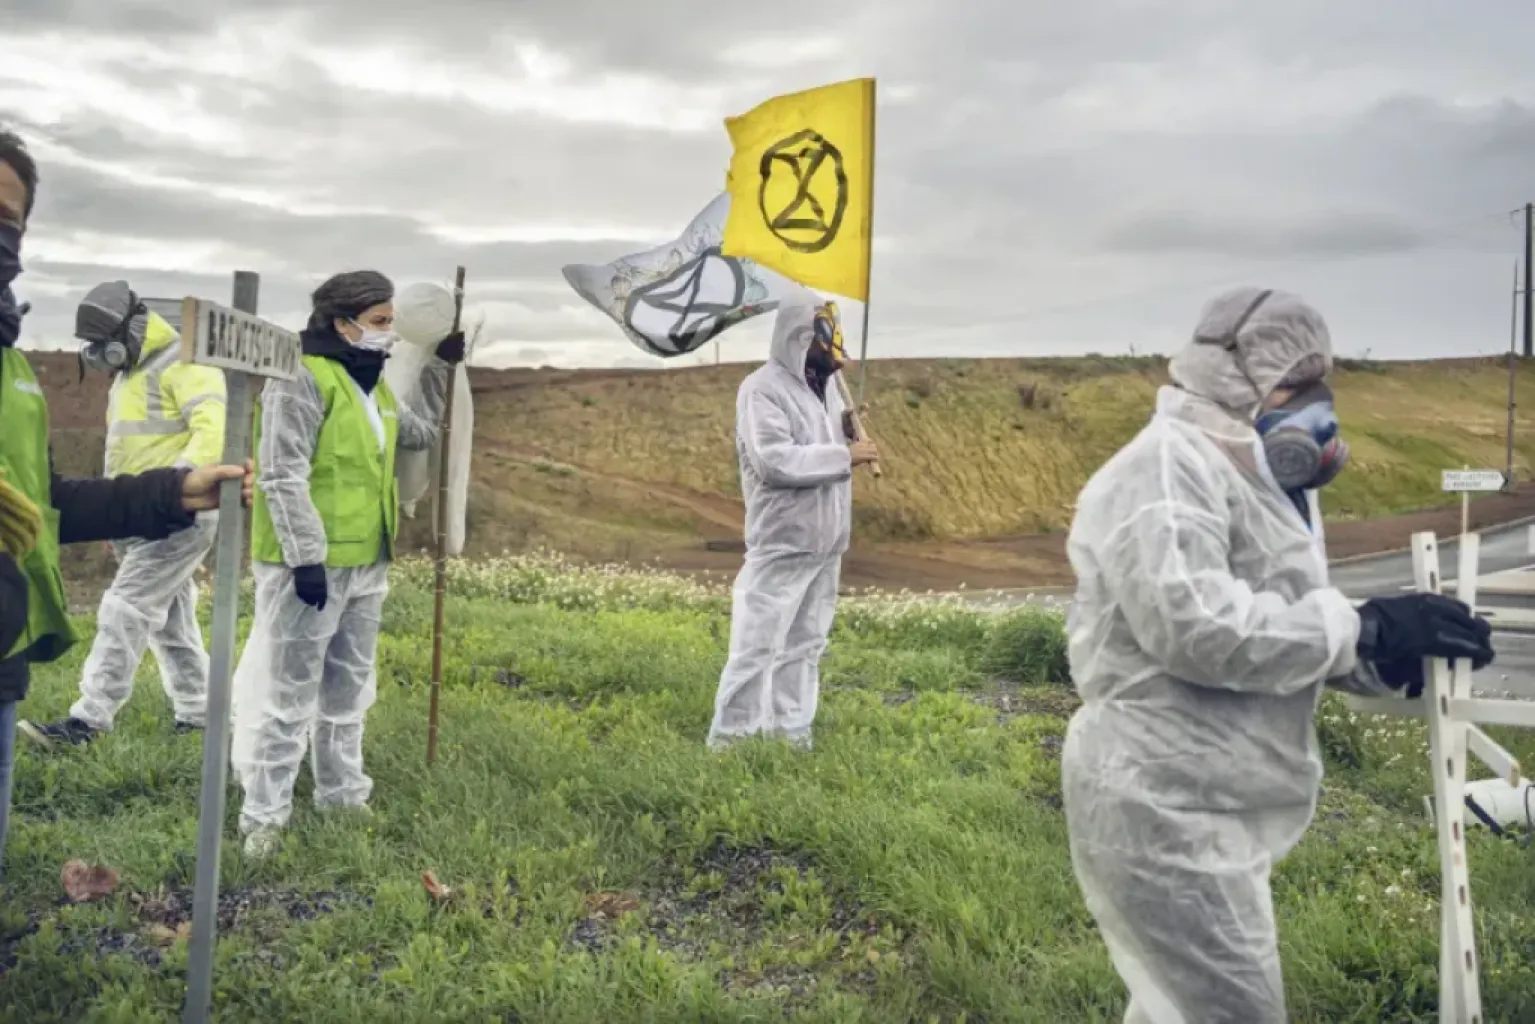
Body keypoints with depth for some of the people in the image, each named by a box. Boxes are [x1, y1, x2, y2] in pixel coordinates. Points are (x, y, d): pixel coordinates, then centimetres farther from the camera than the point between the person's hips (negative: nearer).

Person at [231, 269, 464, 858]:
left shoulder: (373, 386, 15)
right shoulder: (302, 380, -14)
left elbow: (419, 434, 31)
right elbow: (283, 476, -19)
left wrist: (441, 367, 26)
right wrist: (306, 556, -23)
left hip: (366, 565, 9)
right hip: (309, 566, -9)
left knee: (348, 691, 18)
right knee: (288, 696, -2)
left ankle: (343, 794, 31)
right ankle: (264, 815, 9)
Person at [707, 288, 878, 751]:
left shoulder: (824, 385, 12)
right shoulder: (762, 389, -13)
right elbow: (774, 460, -24)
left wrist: (845, 431, 0)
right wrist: (844, 455, -19)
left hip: (824, 545, 8)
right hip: (782, 545, -8)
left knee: (804, 645, 13)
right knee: (757, 647, -3)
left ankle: (791, 736, 22)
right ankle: (729, 740, 6)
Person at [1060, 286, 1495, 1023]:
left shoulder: (1256, 477, 15)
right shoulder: (1168, 465, -17)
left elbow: (1285, 635, 14)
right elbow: (1193, 625, -29)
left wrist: (1391, 655, -4)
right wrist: (1364, 628, -22)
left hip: (1202, 806, 10)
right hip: (1161, 806, -10)